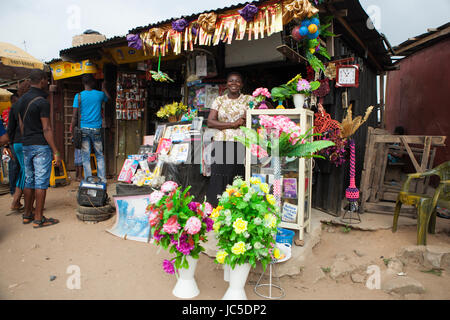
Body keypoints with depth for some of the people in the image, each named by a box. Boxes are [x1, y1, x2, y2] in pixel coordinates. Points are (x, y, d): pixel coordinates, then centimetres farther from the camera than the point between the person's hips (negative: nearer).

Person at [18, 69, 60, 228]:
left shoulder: (21, 100, 12)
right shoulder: (42, 102, -14)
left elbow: (21, 126, 16)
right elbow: (47, 129, -16)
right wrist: (56, 152, -15)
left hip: (26, 146, 8)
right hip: (41, 146, -8)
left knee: (29, 180, 15)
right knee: (41, 182, -3)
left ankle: (27, 215, 23)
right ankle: (38, 218, 1)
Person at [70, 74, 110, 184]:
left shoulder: (78, 96, -2)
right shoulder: (100, 94, 2)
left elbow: (75, 116, -4)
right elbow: (108, 98, 27)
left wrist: (72, 130, 5)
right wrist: (103, 87, 41)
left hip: (83, 129, -1)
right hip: (96, 129, 1)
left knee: (85, 157, 4)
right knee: (100, 156, 10)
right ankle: (102, 179, 9)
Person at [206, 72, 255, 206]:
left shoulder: (249, 99, 11)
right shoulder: (219, 100, 12)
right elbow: (210, 122, 1)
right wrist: (233, 124, -7)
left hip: (241, 145, -1)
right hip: (221, 144, 1)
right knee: (219, 181, -3)